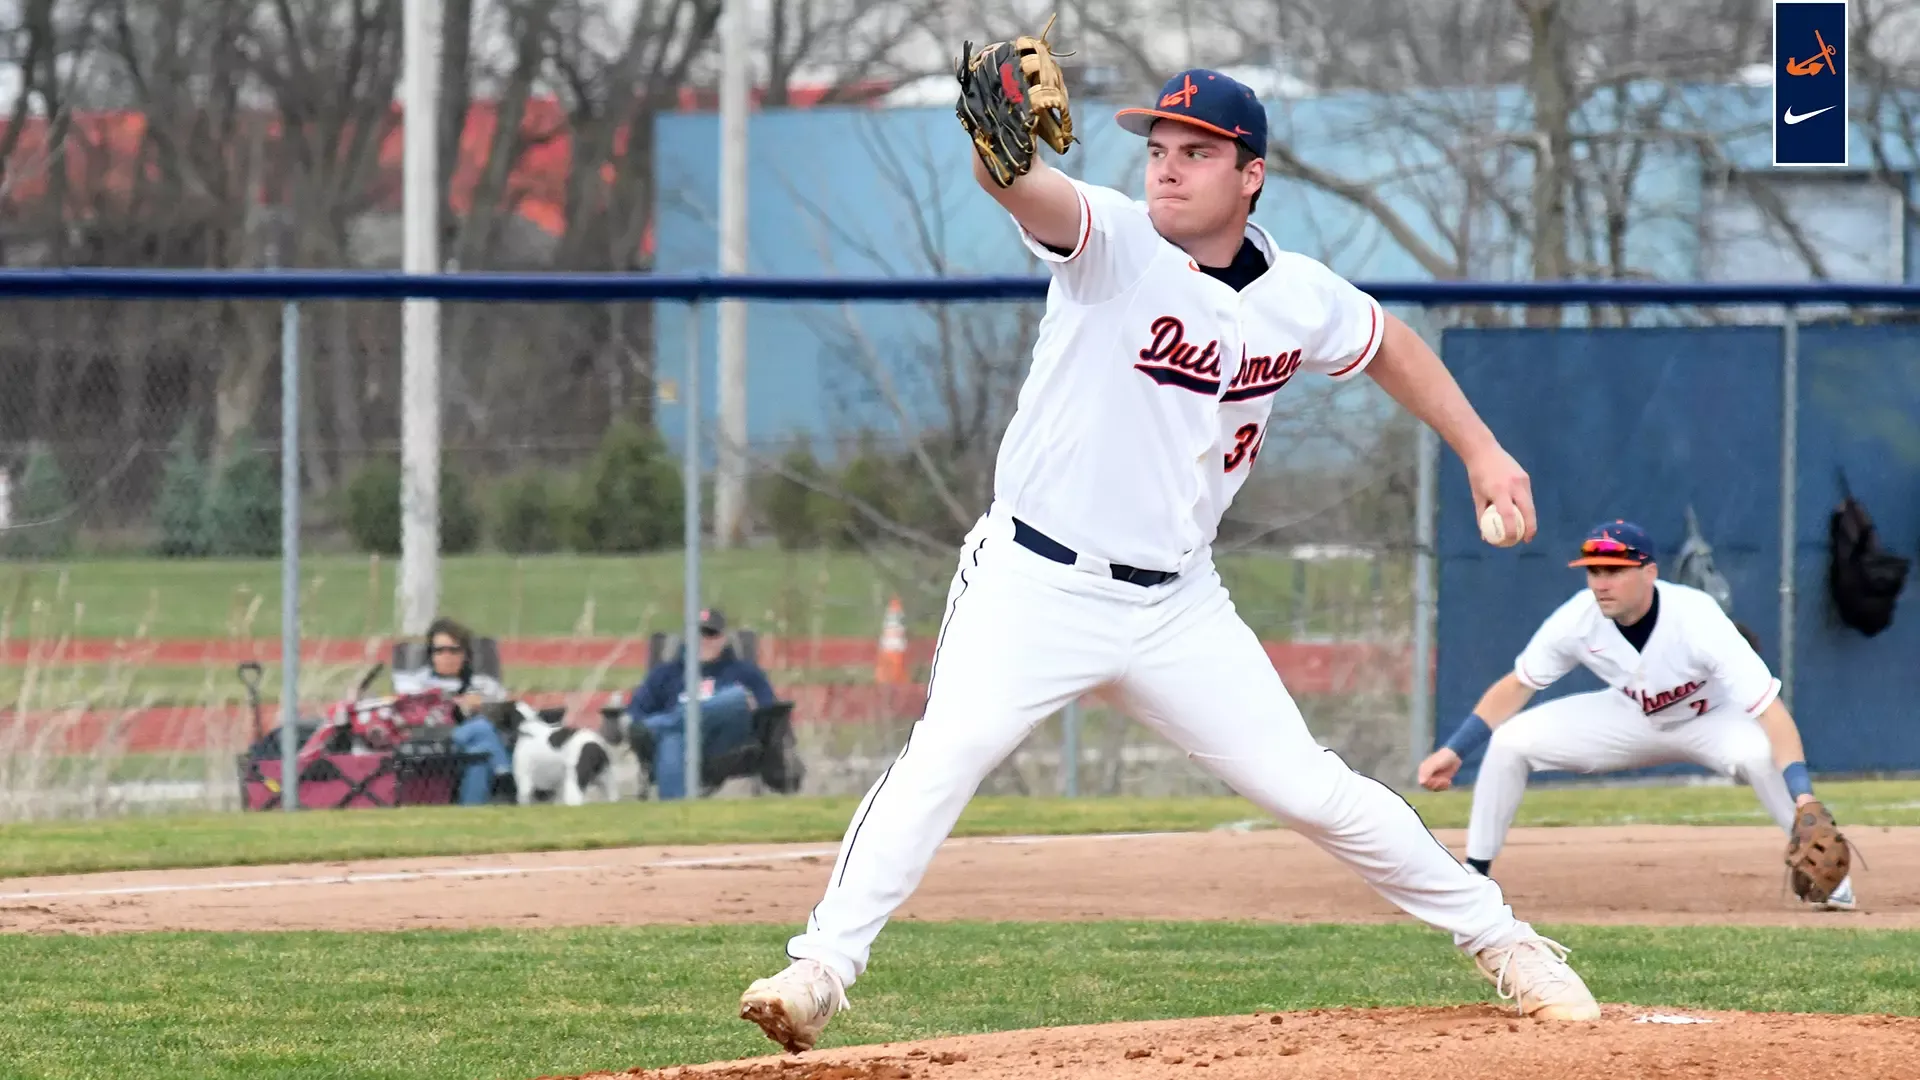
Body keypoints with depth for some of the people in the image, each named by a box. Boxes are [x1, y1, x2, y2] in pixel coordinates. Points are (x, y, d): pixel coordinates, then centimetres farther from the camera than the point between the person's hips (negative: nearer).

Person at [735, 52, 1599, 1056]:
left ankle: (1501, 942, 22)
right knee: (945, 754, -26)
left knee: (1312, 788, 5)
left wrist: (1482, 450, 18)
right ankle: (821, 967, -23)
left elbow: (1387, 344, 23)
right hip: (1035, 584, -3)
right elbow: (1024, 189, -35)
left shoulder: (1298, 298, 0)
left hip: (1176, 607, 3)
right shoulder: (1115, 241, -13)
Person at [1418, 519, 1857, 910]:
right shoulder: (1578, 618, -25)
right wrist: (1453, 751, -15)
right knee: (1509, 741, -13)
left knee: (1759, 753, -39)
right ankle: (1474, 875, 3)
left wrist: (1803, 798, -53)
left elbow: (1770, 712, -42)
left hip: (1710, 718, -4)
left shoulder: (1697, 621, -38)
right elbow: (1517, 685, -8)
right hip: (1631, 716, 4)